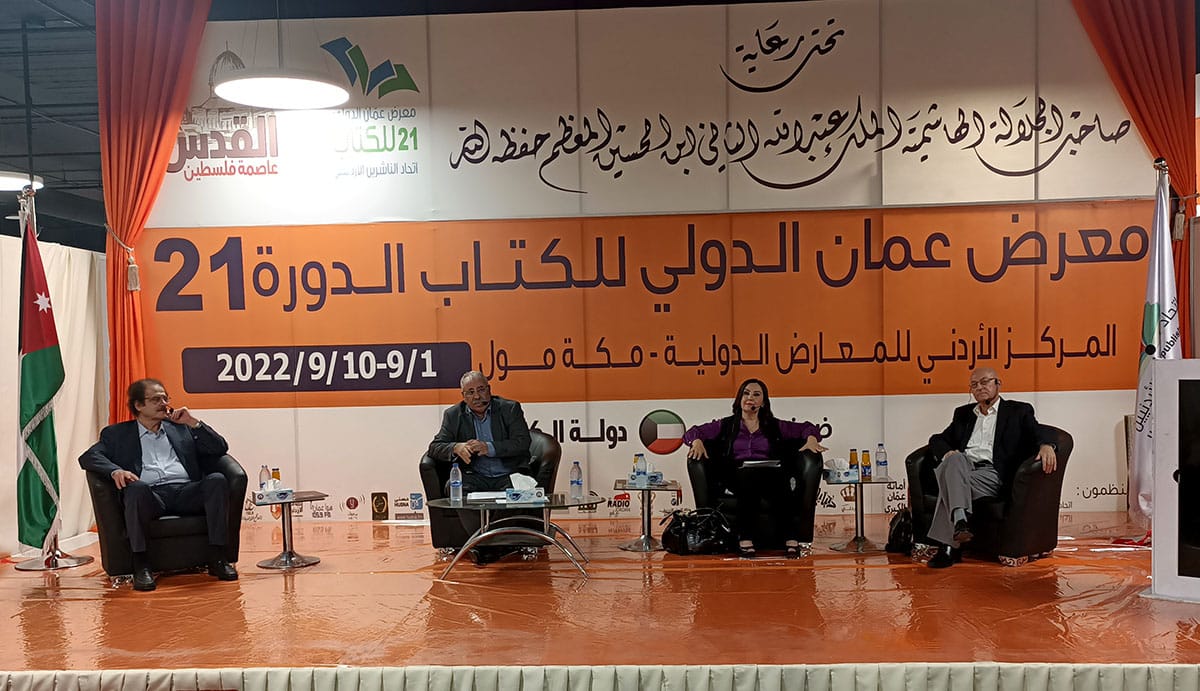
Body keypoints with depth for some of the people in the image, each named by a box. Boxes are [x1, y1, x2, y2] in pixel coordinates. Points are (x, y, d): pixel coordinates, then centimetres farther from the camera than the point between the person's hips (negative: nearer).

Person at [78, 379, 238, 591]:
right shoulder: (117, 433, 22)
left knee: (217, 480, -28)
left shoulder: (181, 429, 27)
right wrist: (115, 470, -15)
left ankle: (217, 558, -28)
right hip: (150, 495, -2)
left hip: (186, 493, 2)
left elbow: (220, 448, 20)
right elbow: (88, 457, 5)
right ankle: (141, 565, -32)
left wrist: (194, 423, 8)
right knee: (137, 487, -36)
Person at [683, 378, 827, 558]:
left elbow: (807, 428, 24)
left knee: (784, 479, -36)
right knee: (750, 476, -39)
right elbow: (692, 432, 16)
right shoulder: (726, 426, 22)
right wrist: (697, 442, -8)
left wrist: (811, 439, 1)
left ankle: (791, 540, -45)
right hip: (738, 475, -1)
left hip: (770, 474, 1)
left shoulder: (775, 426, 25)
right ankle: (745, 539, -47)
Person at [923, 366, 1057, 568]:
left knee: (953, 481, -34)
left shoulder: (1018, 411, 18)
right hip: (962, 467, 3)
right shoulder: (963, 413, 29)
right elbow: (937, 440, 24)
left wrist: (1046, 445, -24)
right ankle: (960, 520, -55)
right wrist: (948, 453, -2)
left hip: (992, 473, -3)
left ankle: (948, 546, -39)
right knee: (955, 460, -36)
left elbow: (1038, 434, 3)